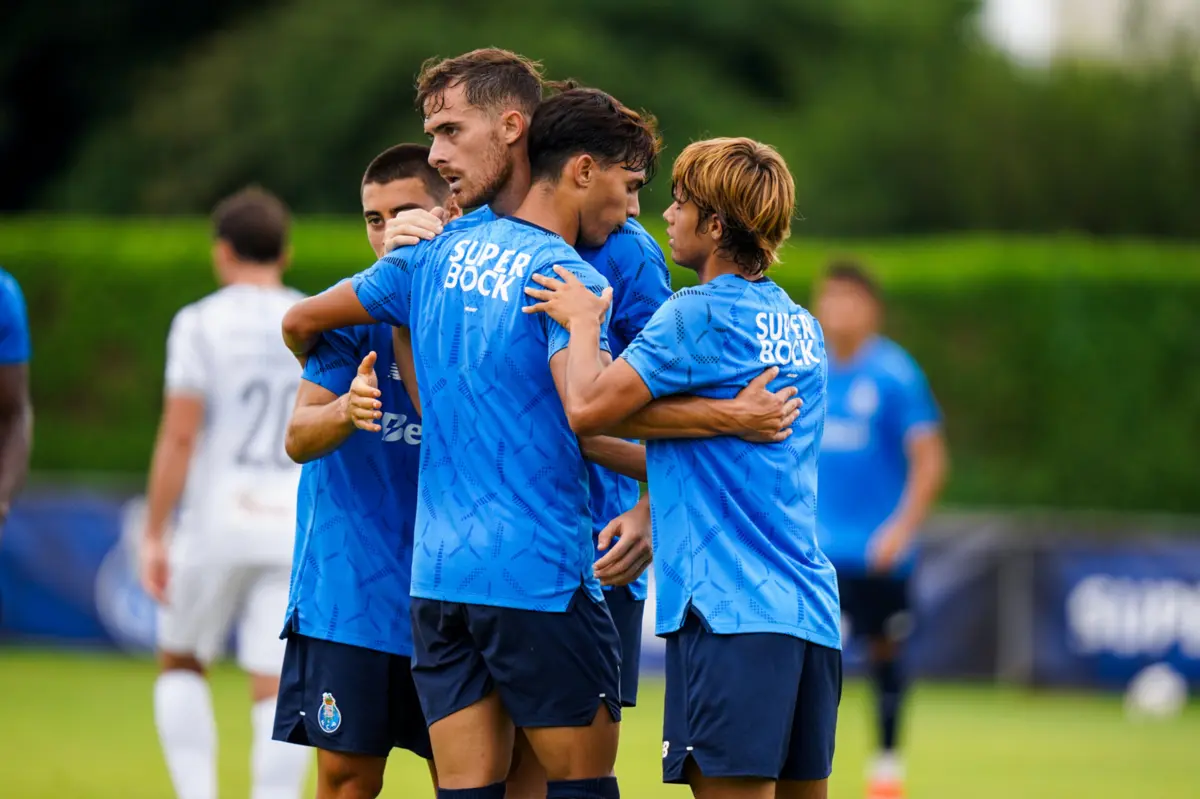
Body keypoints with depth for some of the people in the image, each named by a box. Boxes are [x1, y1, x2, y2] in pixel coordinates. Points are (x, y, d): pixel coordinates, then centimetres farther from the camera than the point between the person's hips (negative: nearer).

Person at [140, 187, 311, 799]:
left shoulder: (202, 324, -4)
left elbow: (179, 435, -9)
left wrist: (154, 535, -5)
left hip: (216, 524, -3)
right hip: (297, 532, 3)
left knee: (181, 663, 17)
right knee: (277, 691, 1)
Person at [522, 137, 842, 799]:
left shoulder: (698, 314, -8)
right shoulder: (802, 327, 17)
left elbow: (587, 408, -11)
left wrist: (583, 324, 4)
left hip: (729, 612, -8)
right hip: (811, 614, 8)